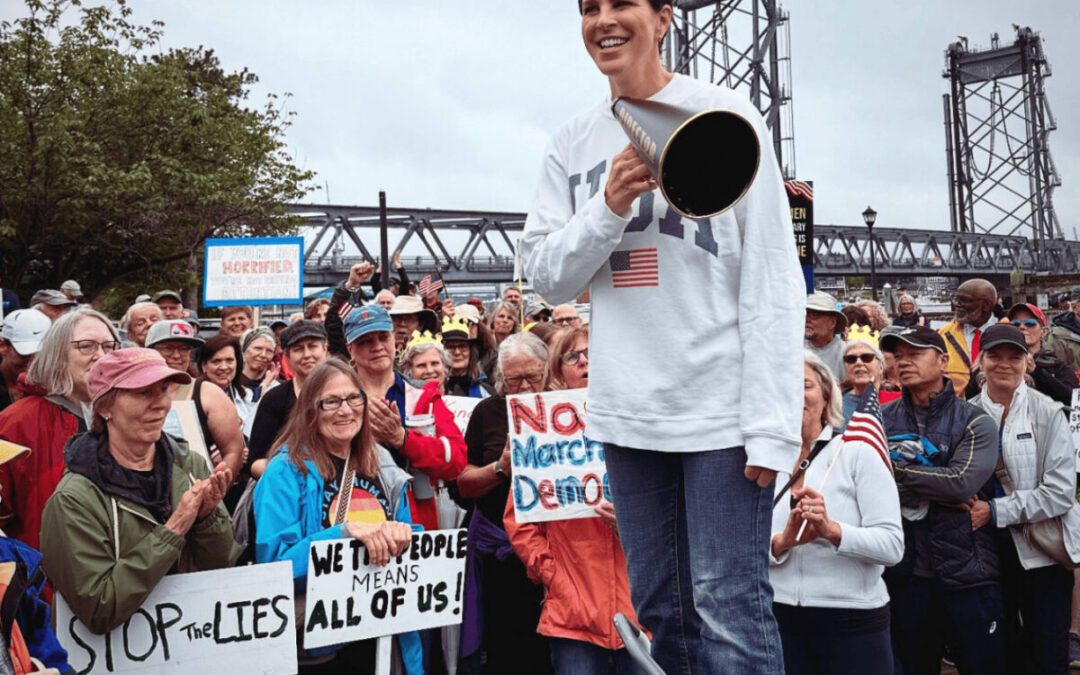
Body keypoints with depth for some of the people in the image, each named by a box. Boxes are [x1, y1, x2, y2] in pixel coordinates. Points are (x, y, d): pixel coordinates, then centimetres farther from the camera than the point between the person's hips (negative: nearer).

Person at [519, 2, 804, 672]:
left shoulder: (723, 114, -3)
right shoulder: (573, 144, 10)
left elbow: (772, 275, -7)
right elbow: (547, 278, 6)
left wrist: (772, 419, -13)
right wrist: (608, 206, -12)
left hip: (721, 407, -4)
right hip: (627, 411, 5)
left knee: (729, 610, -3)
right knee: (660, 606, 14)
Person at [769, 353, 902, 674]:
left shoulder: (858, 453, -4)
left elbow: (892, 545, -11)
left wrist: (832, 531, -26)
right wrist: (782, 542, -20)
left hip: (853, 620, -2)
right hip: (780, 618, 2)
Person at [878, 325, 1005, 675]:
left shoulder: (975, 422, -2)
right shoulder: (882, 419, 5)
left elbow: (962, 481, -17)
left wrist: (896, 469, -12)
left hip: (966, 574, -2)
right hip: (904, 574, 3)